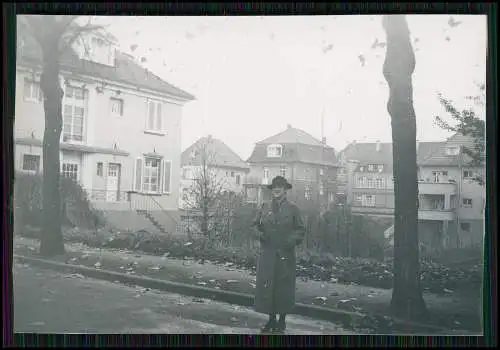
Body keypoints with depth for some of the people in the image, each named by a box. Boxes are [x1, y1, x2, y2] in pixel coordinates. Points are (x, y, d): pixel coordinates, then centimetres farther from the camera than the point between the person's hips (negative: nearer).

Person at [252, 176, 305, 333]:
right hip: (267, 254, 3)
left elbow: (300, 229, 4)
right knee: (266, 286, 3)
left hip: (285, 255, -2)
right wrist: (259, 233, -4)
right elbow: (256, 224, 16)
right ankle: (271, 319, 18)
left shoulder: (292, 209, 2)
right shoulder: (265, 207, 8)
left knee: (284, 287, 3)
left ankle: (282, 321, 18)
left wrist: (293, 239, -14)